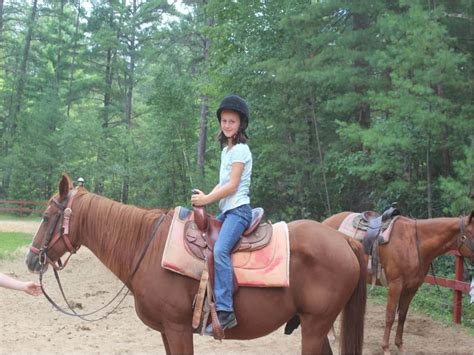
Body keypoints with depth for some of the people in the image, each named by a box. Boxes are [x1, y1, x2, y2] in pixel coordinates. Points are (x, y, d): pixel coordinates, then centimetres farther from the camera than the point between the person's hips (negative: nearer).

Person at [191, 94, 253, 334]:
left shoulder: (240, 149, -7)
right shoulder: (226, 150, 20)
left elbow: (232, 186, -13)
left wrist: (207, 199, -11)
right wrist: (206, 197, 3)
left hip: (238, 209, -10)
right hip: (226, 210, 10)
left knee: (220, 249, -30)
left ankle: (225, 310, -35)